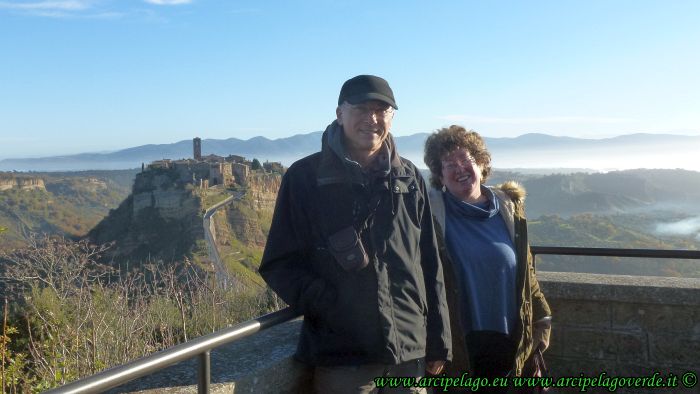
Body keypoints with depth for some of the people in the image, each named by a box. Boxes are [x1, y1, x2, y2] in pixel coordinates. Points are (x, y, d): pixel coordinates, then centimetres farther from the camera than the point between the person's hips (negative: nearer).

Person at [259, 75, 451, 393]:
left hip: (411, 354, 4)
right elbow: (279, 265, -2)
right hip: (341, 358, -3)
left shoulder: (410, 179, 7)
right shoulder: (305, 177, -3)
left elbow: (430, 266, 9)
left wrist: (438, 342, 8)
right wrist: (327, 305, -17)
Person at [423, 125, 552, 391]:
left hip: (509, 345, 4)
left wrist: (541, 320, 13)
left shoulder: (508, 208, 6)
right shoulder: (431, 213, -6)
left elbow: (525, 271, 13)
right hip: (458, 347, -3)